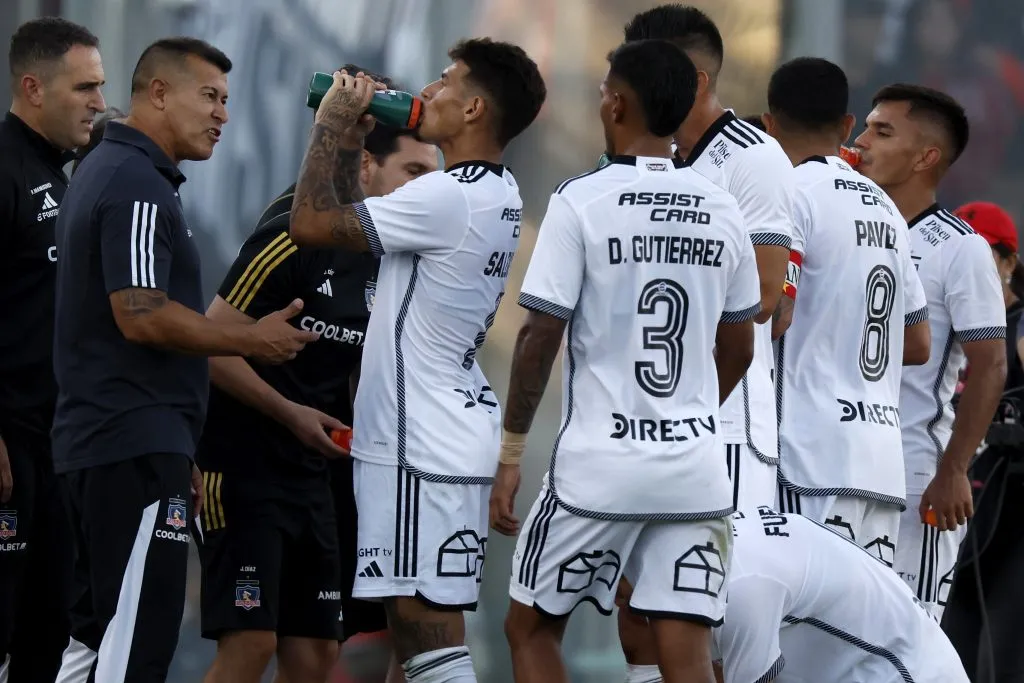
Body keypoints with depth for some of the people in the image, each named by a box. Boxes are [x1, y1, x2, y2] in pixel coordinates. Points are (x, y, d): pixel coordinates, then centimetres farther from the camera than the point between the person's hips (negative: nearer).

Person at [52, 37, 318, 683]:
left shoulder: (105, 172, 19)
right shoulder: (139, 187, -14)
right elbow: (142, 316, -23)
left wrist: (180, 456, 24)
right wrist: (254, 340, -11)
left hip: (97, 440, 11)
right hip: (138, 448, -11)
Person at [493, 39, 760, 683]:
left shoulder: (581, 201, -7)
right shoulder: (724, 211, 7)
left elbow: (540, 338, -8)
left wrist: (511, 453, 0)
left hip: (600, 465, -4)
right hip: (697, 470, 4)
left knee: (531, 628, 14)